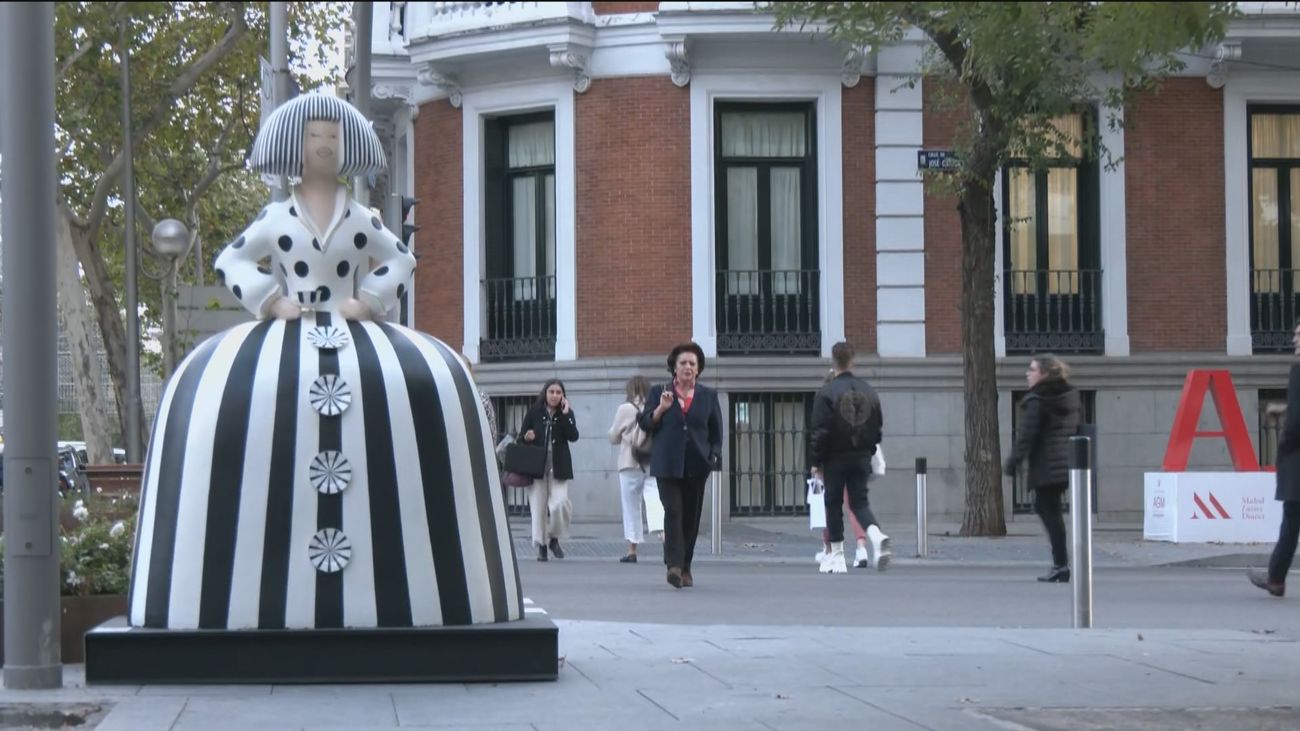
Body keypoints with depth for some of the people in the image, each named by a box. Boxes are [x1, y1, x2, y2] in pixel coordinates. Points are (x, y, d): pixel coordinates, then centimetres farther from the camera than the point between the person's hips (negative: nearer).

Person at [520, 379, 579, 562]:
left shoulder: (567, 414, 5)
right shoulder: (534, 412, 4)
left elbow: (573, 436, -10)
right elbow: (521, 437, 8)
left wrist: (565, 414, -14)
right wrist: (527, 438, -15)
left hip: (558, 467, 0)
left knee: (560, 503, -14)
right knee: (538, 506, 0)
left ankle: (554, 538, 9)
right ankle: (541, 545, 10)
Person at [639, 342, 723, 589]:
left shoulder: (708, 396, 10)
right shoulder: (658, 393, 7)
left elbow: (716, 432, 13)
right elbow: (645, 425, 5)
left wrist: (714, 456, 1)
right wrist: (661, 409, -11)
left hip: (696, 465, 2)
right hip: (668, 464, -2)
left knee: (691, 516, 6)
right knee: (673, 512, -14)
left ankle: (685, 567, 16)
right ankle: (674, 565, -23)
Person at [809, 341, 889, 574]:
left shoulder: (827, 392, -10)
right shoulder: (868, 391, 5)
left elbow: (819, 431, -11)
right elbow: (878, 426, 9)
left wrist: (816, 462, -5)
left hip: (835, 458, -4)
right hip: (862, 457, 4)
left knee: (833, 504, 7)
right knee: (859, 502, 9)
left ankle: (836, 556, 10)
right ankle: (876, 536, -20)